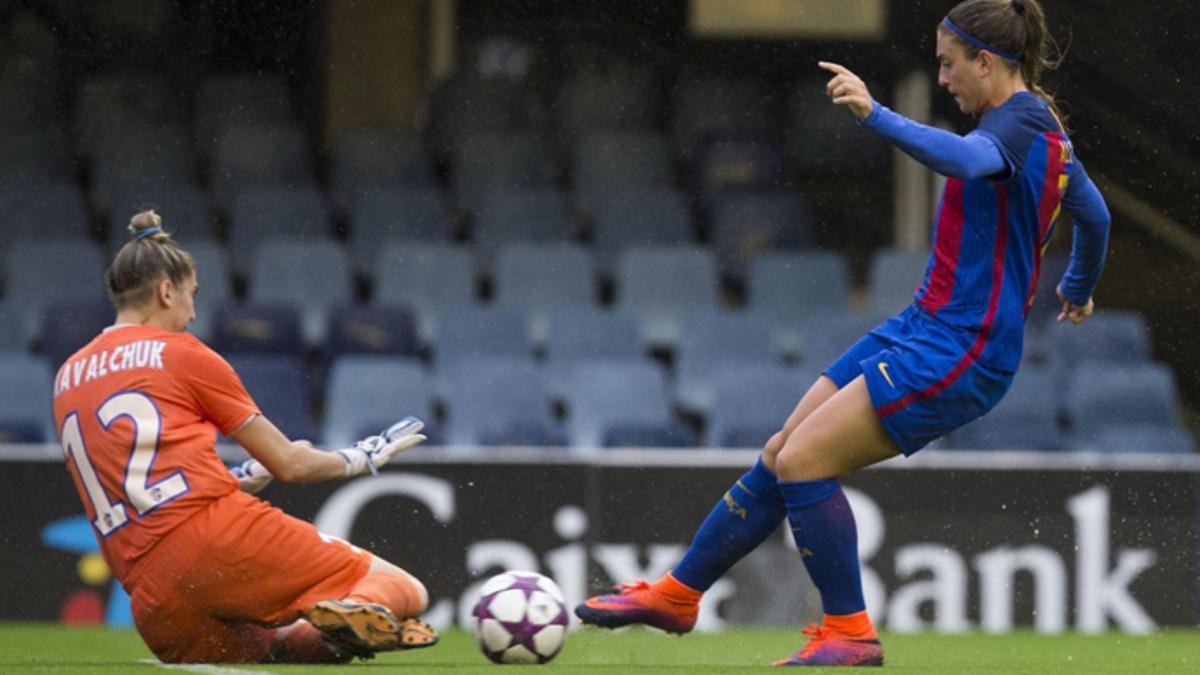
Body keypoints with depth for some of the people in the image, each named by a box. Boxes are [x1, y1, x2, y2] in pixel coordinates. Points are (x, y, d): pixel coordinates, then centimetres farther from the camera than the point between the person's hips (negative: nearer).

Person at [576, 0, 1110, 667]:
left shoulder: (1021, 121, -15)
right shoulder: (1041, 126, 15)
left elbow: (965, 158, -39)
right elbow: (1096, 214, 31)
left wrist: (876, 113, -50)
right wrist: (1079, 288, 49)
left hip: (960, 352, -10)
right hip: (923, 329, 10)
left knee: (803, 461, -14)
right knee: (779, 457, 8)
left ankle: (850, 632, -3)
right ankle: (677, 593, 16)